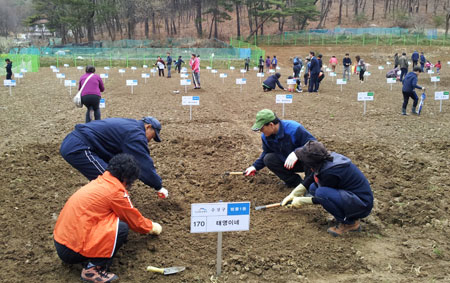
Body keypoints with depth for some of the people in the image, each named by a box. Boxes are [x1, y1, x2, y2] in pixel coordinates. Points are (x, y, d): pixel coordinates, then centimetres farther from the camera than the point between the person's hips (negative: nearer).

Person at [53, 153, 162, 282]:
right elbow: (133, 220, 2)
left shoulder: (101, 181, 11)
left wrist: (147, 224, 35)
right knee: (122, 228, -14)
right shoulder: (115, 191, -14)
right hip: (72, 250, -9)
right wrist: (152, 227, 20)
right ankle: (92, 269, -8)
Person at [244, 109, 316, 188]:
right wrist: (255, 166, 5)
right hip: (286, 163, 7)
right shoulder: (265, 137, -6)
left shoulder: (294, 129, -28)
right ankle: (296, 182, -10)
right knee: (268, 159, -15)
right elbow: (266, 153, 13)